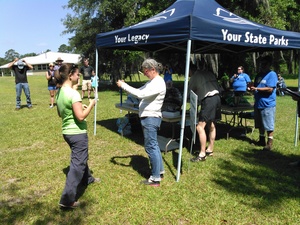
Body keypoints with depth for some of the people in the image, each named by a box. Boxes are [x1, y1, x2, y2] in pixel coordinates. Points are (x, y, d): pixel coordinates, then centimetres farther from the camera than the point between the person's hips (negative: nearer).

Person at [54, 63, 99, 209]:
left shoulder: (59, 92, 6)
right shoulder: (73, 93, -22)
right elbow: (81, 117, -24)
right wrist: (91, 105, -9)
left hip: (67, 132, 10)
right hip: (77, 133, -9)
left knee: (80, 157, 28)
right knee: (78, 163, -2)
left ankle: (87, 179, 50)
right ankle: (67, 198, 0)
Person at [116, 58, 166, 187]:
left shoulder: (158, 83, -18)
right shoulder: (152, 82, 14)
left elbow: (140, 94, -28)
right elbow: (139, 91, 16)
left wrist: (123, 85, -21)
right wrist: (124, 86, 0)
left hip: (151, 118, -11)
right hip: (148, 118, 11)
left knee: (151, 147, -5)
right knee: (153, 145, 19)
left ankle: (155, 179, 4)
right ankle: (159, 171, 33)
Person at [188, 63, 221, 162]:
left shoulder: (193, 78, 4)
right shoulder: (208, 73, 19)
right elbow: (217, 86, 18)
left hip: (208, 100, -8)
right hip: (217, 97, 8)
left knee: (200, 127, -7)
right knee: (212, 125, 18)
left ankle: (202, 154, -8)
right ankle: (210, 150, 30)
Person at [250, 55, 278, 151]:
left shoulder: (272, 74, -10)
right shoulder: (259, 75, 14)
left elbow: (270, 89, -19)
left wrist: (256, 89, -19)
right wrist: (252, 88, 1)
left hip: (267, 104, -8)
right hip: (258, 104, 8)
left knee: (269, 126, 0)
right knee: (260, 125, 16)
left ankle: (269, 143, 9)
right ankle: (262, 140, 29)